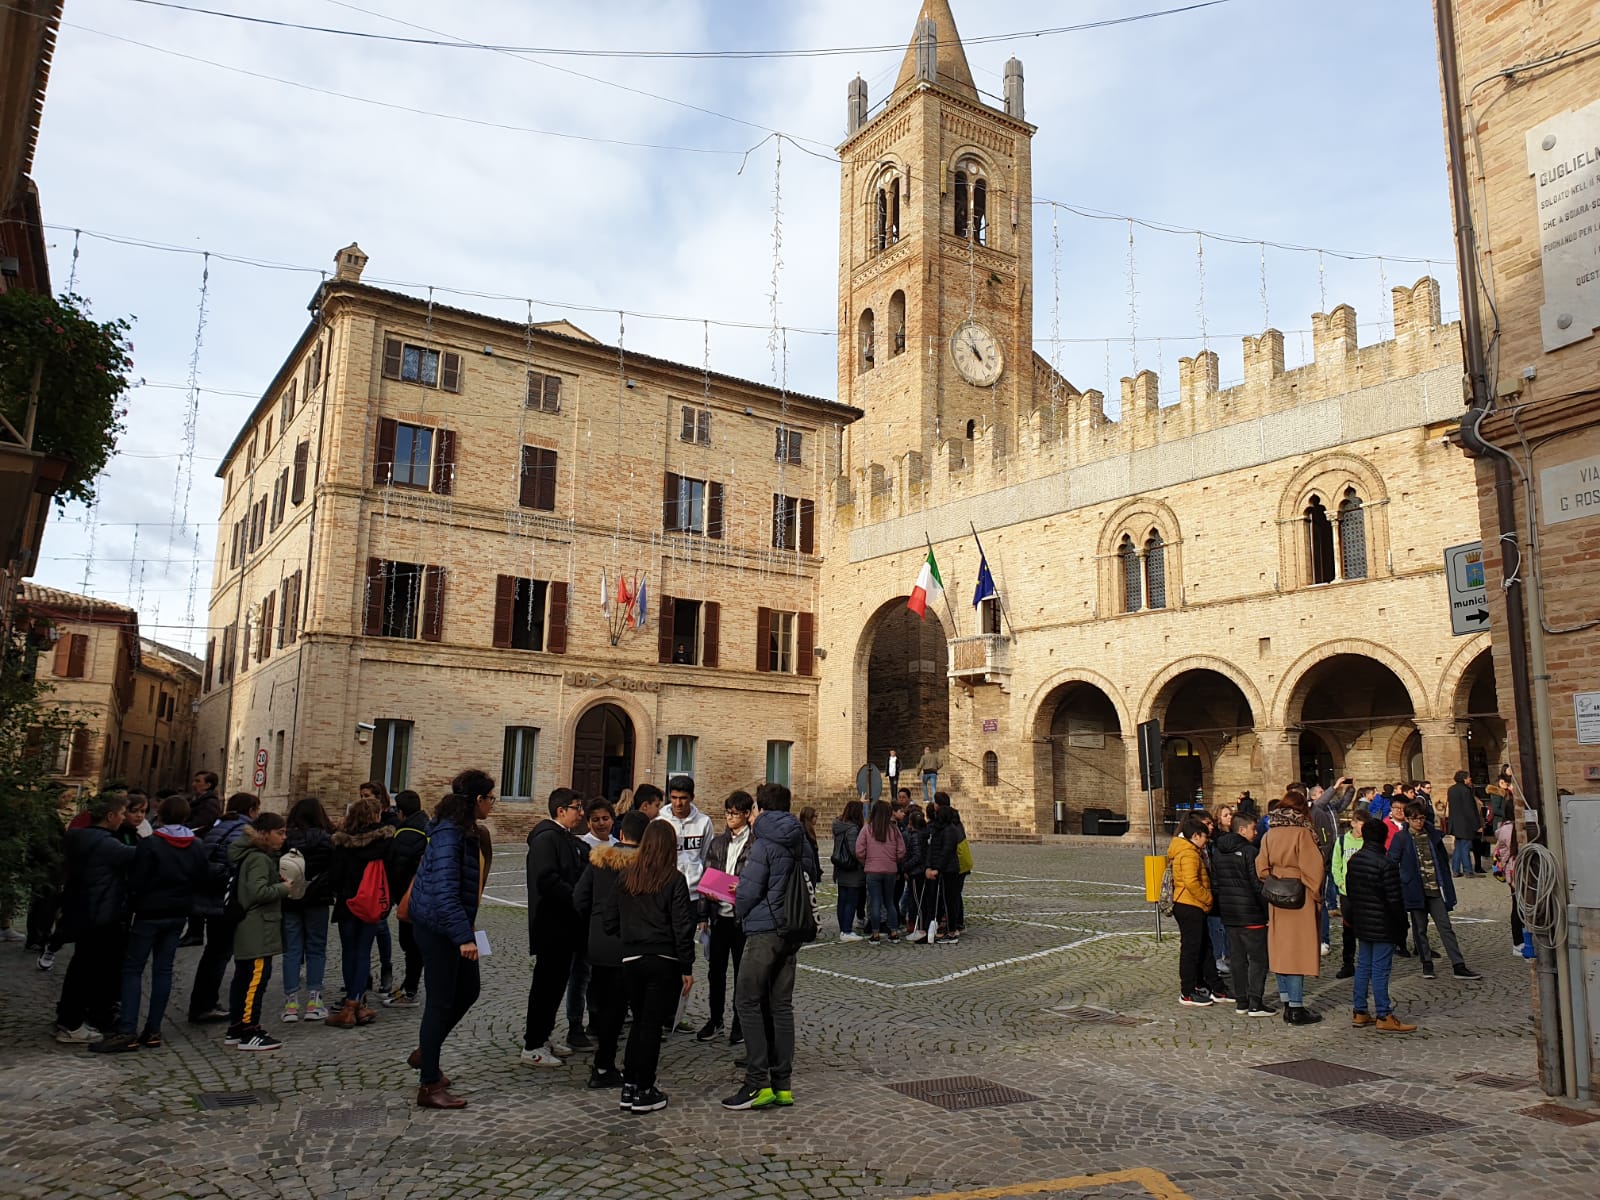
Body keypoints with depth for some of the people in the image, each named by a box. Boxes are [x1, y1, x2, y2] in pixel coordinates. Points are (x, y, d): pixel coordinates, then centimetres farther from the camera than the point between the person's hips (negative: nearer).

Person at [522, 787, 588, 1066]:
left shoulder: (570, 839, 14)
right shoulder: (546, 838, -16)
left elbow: (580, 873, 21)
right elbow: (547, 880, -26)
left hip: (566, 924, 10)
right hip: (551, 925, -10)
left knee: (557, 980, 17)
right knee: (546, 982, -2)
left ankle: (542, 1034, 30)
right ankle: (532, 1047, 7)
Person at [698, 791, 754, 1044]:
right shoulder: (717, 843, 10)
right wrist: (704, 914, 7)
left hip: (742, 917, -5)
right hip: (719, 916, 5)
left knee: (742, 973, 6)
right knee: (715, 970, 12)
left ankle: (740, 1023, 19)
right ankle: (715, 1019, 26)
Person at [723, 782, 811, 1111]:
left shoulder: (764, 843, -12)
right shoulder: (799, 841, 10)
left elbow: (747, 892, -14)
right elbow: (812, 877, 17)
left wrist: (739, 911, 7)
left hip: (764, 929, -8)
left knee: (747, 1002, -2)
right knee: (781, 1005, 11)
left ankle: (759, 1083, -5)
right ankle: (782, 1084, 14)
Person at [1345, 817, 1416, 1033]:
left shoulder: (1353, 860, 6)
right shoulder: (1385, 864, -18)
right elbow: (1394, 899, -16)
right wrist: (1401, 925, -5)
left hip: (1362, 925, 7)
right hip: (1382, 926, -7)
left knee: (1363, 965, 13)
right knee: (1380, 969, -3)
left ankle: (1359, 1012, 17)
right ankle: (1384, 1017, 3)